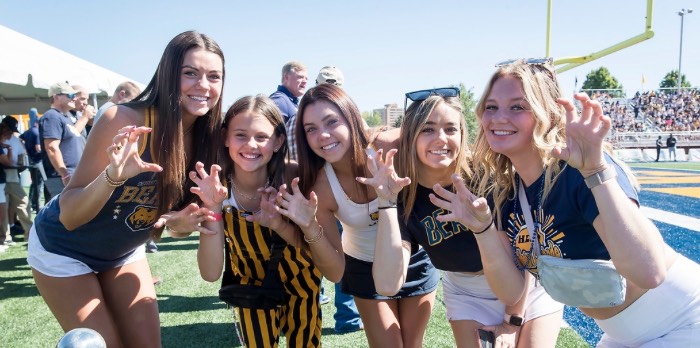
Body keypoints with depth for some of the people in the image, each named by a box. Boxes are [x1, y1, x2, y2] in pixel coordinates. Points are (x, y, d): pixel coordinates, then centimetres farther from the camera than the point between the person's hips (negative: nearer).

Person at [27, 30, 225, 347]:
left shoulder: (206, 138, -14)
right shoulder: (124, 121, -30)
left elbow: (174, 210, 0)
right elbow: (68, 216, -27)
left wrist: (182, 223, -23)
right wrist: (113, 175, -45)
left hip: (125, 251, 5)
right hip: (64, 249, -5)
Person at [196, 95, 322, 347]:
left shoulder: (293, 177, -25)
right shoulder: (217, 188, -23)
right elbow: (210, 274, -25)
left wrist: (279, 224, -36)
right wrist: (213, 210, -39)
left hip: (300, 283, 0)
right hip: (252, 289, 0)